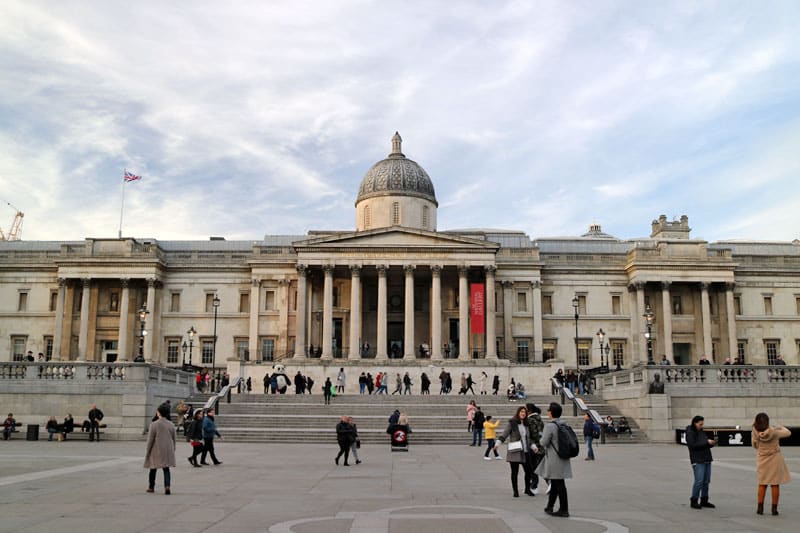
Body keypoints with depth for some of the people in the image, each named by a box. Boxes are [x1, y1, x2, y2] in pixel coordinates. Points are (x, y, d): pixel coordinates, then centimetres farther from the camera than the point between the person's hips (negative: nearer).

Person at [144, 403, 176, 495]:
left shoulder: (154, 425, -11)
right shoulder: (171, 424, 1)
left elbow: (150, 440, -9)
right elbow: (174, 439, 8)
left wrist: (147, 452, 1)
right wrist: (172, 451, 18)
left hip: (156, 450, -3)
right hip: (168, 450, 3)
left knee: (153, 469, 14)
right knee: (166, 469, 4)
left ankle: (151, 487, 27)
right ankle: (167, 486, -14)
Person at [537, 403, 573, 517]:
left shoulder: (549, 426, -17)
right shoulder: (564, 424, 6)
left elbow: (544, 442, -17)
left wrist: (543, 435, 2)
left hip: (554, 459, -8)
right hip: (563, 458, 8)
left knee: (559, 484, -1)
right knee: (555, 483, 17)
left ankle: (564, 510, 6)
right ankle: (550, 507, 28)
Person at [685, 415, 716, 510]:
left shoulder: (701, 432, 16)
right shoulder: (690, 433, -7)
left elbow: (705, 445, 20)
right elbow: (692, 445, -18)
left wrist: (712, 443, -2)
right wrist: (706, 442, -19)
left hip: (707, 459, 8)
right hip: (697, 460, -8)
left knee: (706, 481, 8)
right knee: (699, 481, -10)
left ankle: (704, 501, 17)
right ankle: (694, 501, -1)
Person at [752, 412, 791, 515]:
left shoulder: (756, 433, -12)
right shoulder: (774, 432, -16)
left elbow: (755, 446, 1)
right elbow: (788, 433, 0)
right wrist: (781, 427, 18)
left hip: (762, 460, 2)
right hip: (775, 459, -2)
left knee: (762, 484, 12)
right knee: (775, 484, 6)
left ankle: (760, 508, 11)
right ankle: (774, 509, 8)